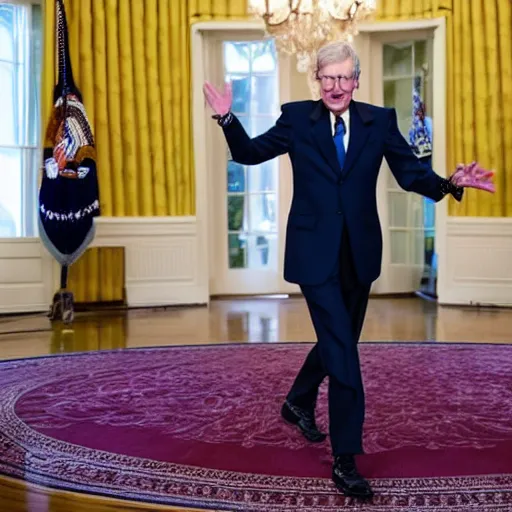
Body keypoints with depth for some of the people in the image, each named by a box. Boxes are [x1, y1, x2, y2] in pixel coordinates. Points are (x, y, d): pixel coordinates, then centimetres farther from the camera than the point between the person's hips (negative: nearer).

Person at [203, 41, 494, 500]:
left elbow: (411, 173, -1)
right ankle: (346, 459, 0)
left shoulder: (379, 121, 1)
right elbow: (250, 153, 3)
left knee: (338, 339, 19)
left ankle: (299, 403, 47)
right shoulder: (297, 118, -2)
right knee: (342, 350, -9)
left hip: (359, 253, 4)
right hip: (315, 252, -4)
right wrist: (228, 119, -14)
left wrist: (450, 183, -19)